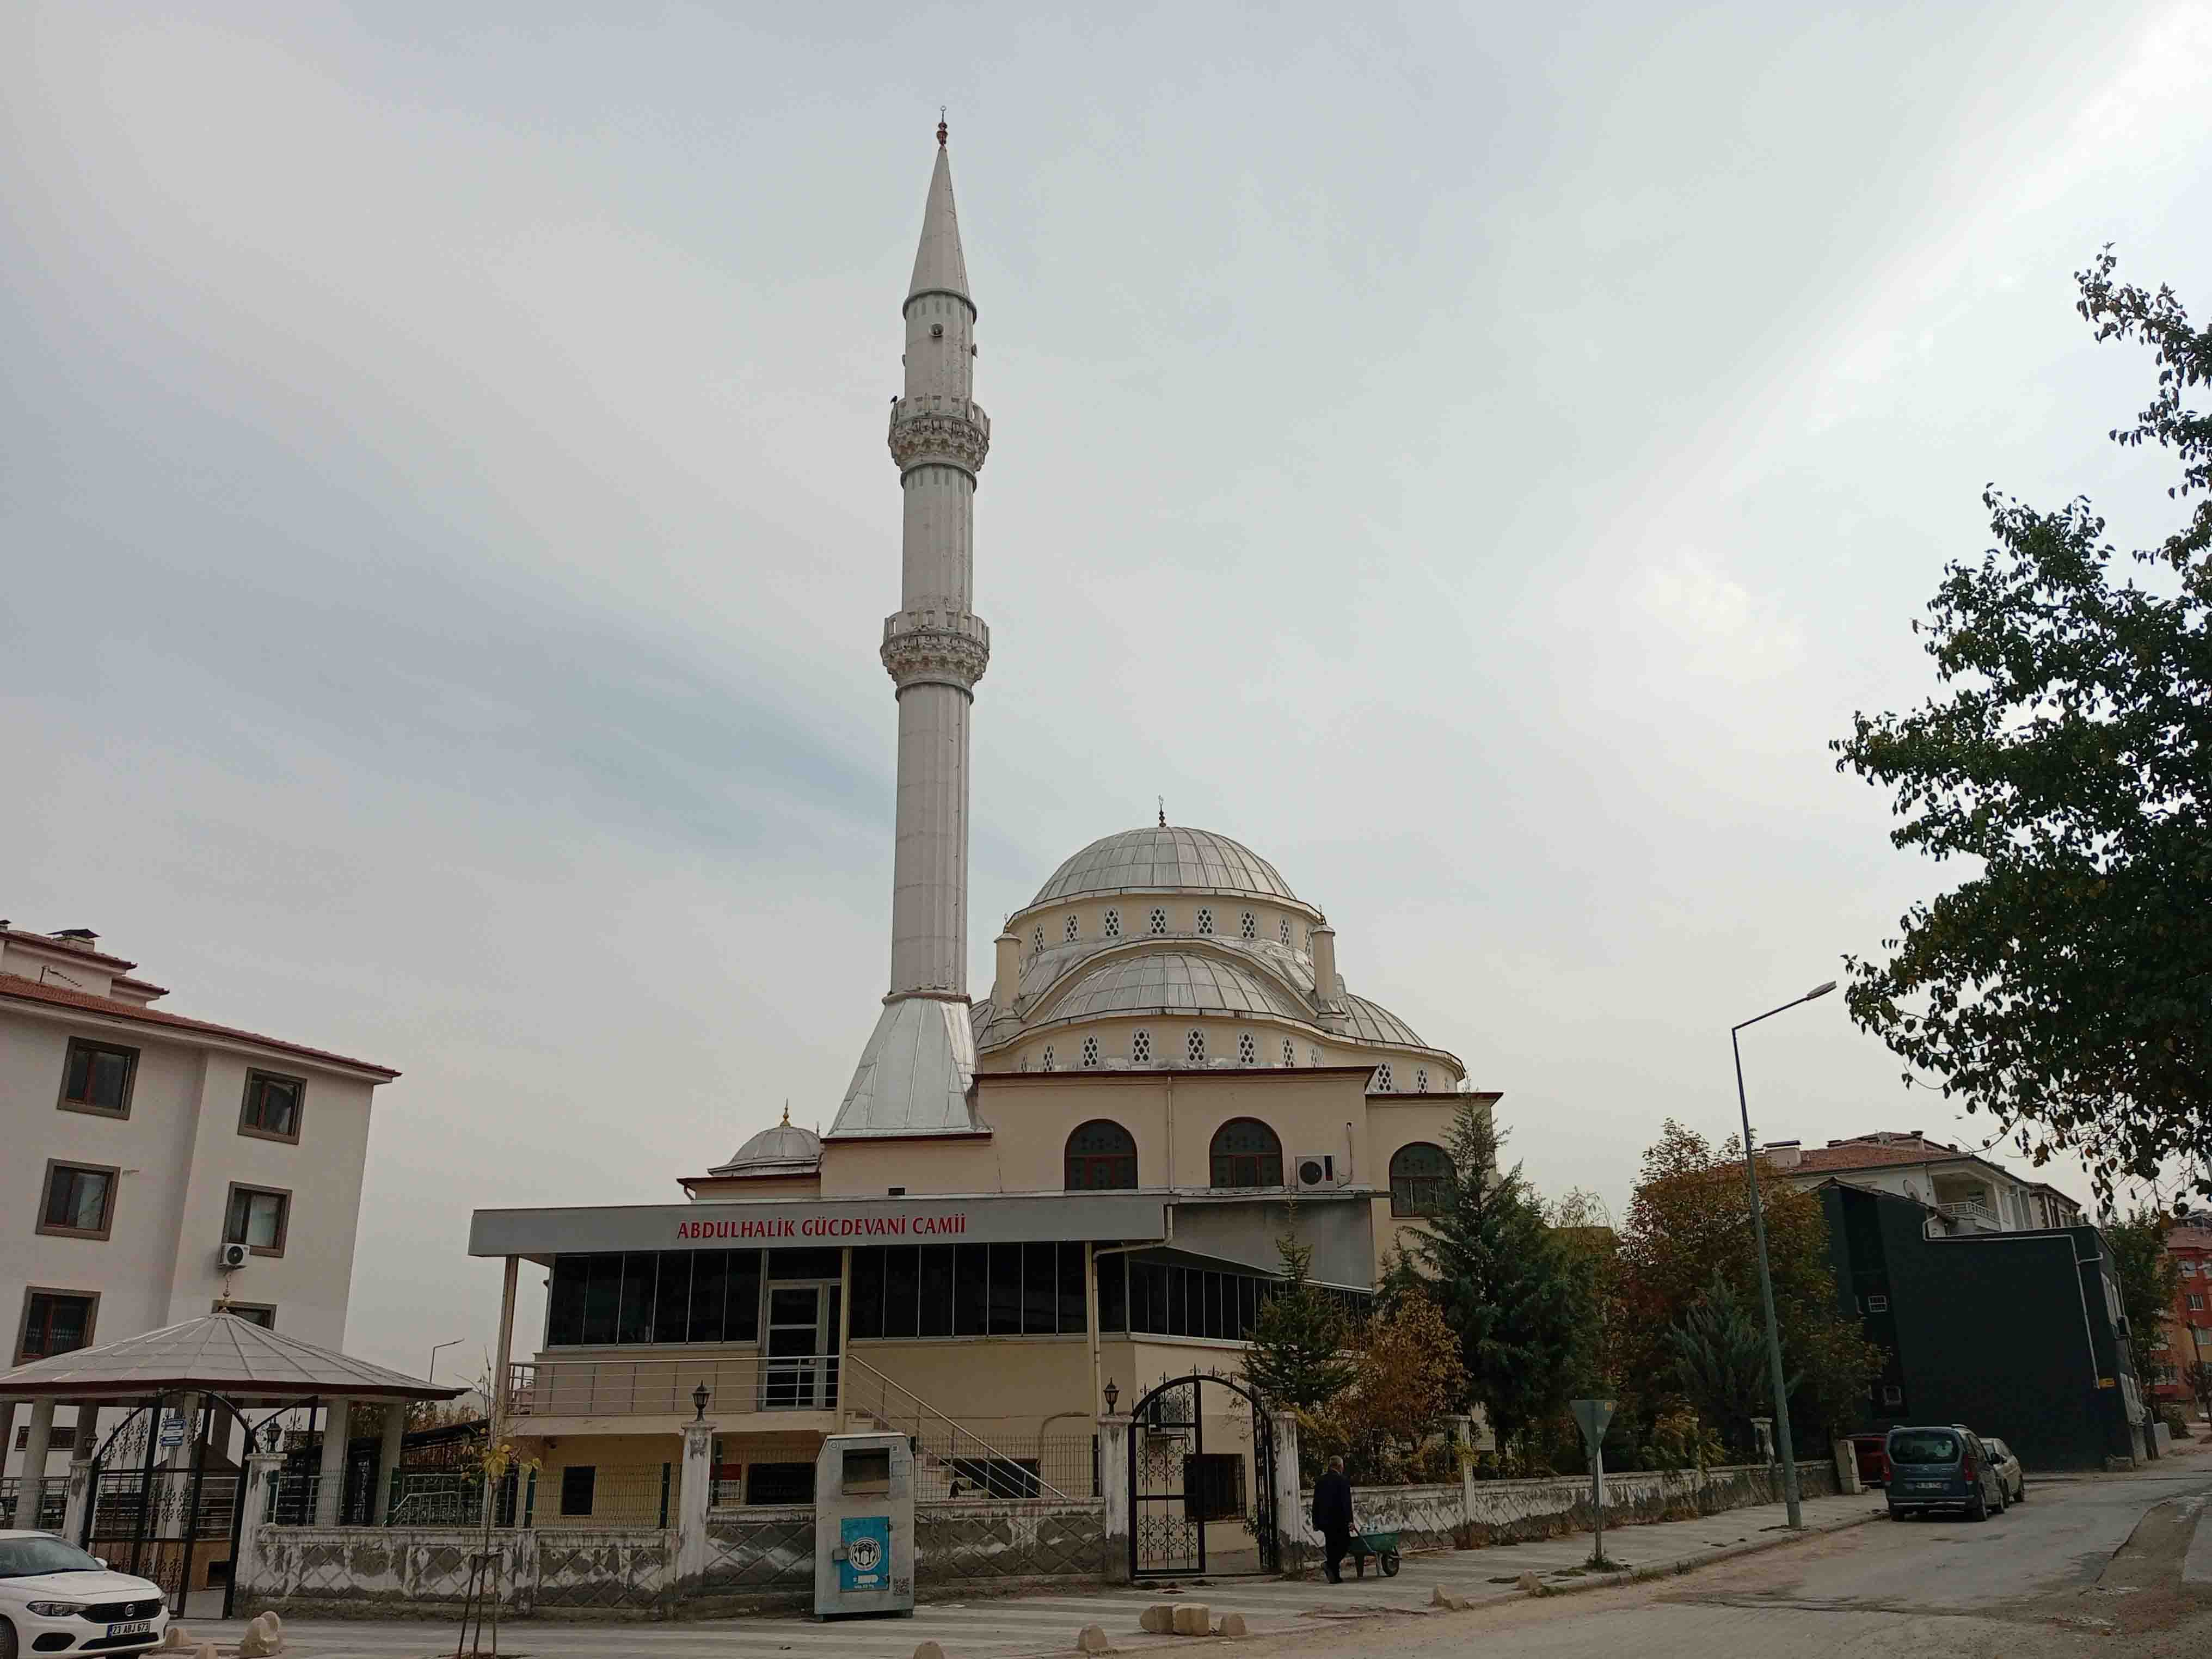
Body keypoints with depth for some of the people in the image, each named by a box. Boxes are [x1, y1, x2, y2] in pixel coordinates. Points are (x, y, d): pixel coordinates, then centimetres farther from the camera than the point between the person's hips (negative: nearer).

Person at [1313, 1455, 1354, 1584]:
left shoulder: (1320, 1481, 10)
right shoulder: (1342, 1481, -9)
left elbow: (1316, 1502, 12)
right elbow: (1346, 1503, -15)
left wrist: (1315, 1521, 17)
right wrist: (1350, 1520, -14)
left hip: (1323, 1520, 6)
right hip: (1338, 1520, -6)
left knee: (1332, 1546, 12)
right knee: (1344, 1544, 5)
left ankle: (1335, 1576, 10)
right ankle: (1330, 1564, -15)